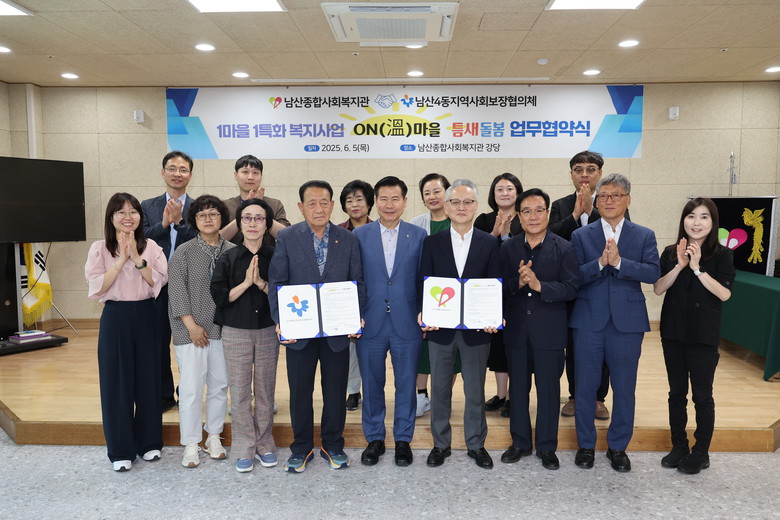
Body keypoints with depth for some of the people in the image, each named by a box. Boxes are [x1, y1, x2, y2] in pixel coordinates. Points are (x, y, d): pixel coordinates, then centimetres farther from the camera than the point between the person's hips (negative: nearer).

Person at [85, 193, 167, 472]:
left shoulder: (151, 247, 3)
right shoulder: (100, 249, 0)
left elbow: (158, 281, -6)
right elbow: (97, 288, -8)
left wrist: (138, 259, -15)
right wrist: (121, 261, -14)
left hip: (145, 316, 1)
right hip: (115, 317, -1)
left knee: (148, 378, 8)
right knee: (116, 381, 3)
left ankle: (149, 442, 23)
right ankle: (121, 450, 15)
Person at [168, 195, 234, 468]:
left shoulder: (232, 251, 4)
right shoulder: (184, 252, -1)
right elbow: (177, 290, -5)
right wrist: (192, 325, -10)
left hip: (223, 328, 2)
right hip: (191, 330, -2)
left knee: (220, 384, 9)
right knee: (191, 386, 0)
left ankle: (214, 437, 25)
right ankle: (191, 444, 14)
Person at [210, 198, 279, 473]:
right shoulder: (228, 258, 0)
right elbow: (219, 296, -6)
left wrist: (261, 282, -17)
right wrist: (245, 282, -15)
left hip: (267, 332, 1)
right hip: (236, 333, 0)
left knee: (266, 390, 9)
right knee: (240, 392, 5)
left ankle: (264, 444, 25)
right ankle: (244, 448, 19)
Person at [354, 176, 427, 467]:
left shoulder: (419, 235, 2)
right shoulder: (359, 236, 2)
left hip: (407, 324, 0)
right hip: (370, 324, 1)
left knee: (406, 385, 10)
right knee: (371, 385, 12)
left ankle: (403, 439, 27)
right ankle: (374, 438, 29)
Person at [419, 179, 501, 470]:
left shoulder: (489, 244, 2)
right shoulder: (432, 243, 3)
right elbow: (424, 284, 1)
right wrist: (423, 313, -16)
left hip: (477, 328, 0)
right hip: (440, 328, 1)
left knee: (475, 391, 12)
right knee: (440, 389, 12)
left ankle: (476, 445, 29)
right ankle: (441, 444, 29)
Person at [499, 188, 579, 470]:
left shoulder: (564, 249, -4)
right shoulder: (507, 248, 2)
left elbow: (571, 288, -12)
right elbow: (498, 287, -2)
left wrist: (539, 285, -25)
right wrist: (518, 282, -21)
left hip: (549, 331, -2)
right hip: (516, 329, 2)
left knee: (549, 390, 9)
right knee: (518, 388, 14)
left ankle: (547, 447, 26)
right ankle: (520, 442, 31)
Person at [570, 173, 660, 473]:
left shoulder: (644, 236, 5)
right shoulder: (581, 236, 4)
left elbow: (653, 273, -10)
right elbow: (573, 277, -7)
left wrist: (619, 262, -22)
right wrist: (600, 262, -21)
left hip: (627, 322, 0)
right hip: (588, 321, 0)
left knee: (624, 389, 10)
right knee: (585, 387, 8)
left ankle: (618, 447, 27)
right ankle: (585, 445, 25)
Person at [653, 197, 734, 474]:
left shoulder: (722, 255, -4)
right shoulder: (671, 253, 3)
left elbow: (724, 293, -15)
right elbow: (658, 288, -6)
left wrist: (697, 268, -22)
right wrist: (680, 266, -18)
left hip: (704, 334, -3)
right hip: (673, 332, 3)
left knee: (702, 394, 5)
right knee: (677, 392, 12)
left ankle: (701, 452, 20)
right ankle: (679, 446, 26)